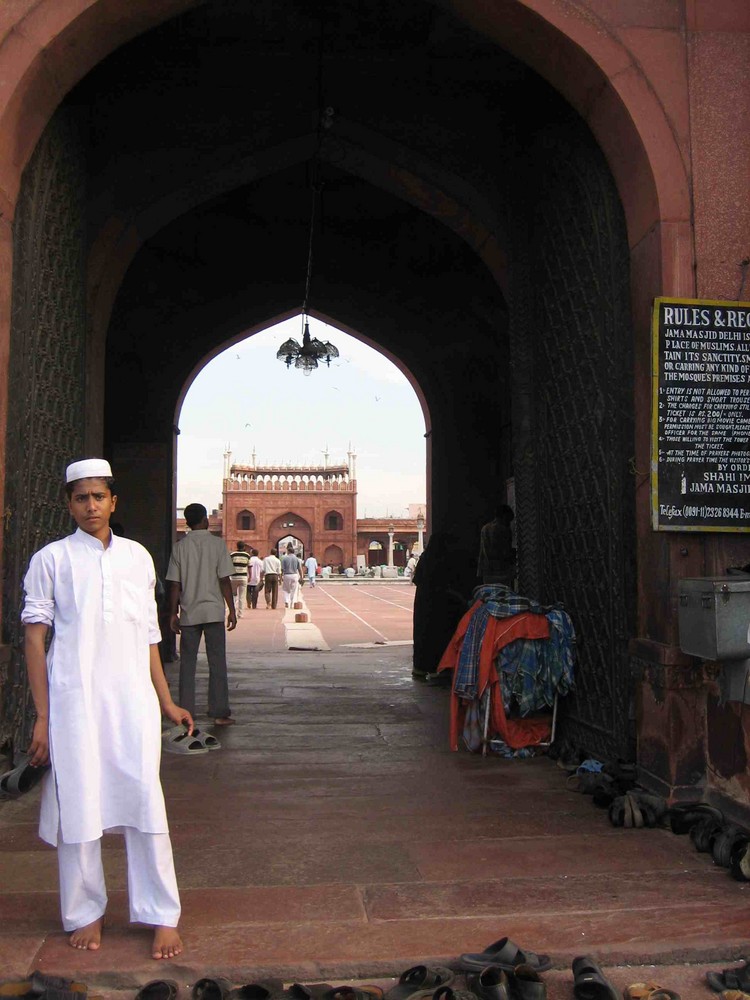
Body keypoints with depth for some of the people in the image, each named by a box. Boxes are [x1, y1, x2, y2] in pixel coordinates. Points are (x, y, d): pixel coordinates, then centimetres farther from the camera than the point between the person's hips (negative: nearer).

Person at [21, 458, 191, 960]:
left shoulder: (138, 557, 11)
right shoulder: (52, 559, 3)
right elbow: (35, 638, 1)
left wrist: (166, 701, 16)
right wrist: (42, 717, -4)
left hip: (132, 698, 2)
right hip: (74, 699, -2)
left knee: (147, 804, 0)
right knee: (79, 808, 5)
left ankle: (163, 917, 11)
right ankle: (86, 913, 24)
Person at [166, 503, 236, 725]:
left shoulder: (180, 547, 1)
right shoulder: (217, 544, -4)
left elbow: (175, 584, 1)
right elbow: (224, 580, -7)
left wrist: (173, 613, 8)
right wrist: (232, 610, -1)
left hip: (189, 613, 2)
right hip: (213, 611, -2)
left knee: (187, 664, 9)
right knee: (217, 663, 3)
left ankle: (186, 713, 11)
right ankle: (220, 713, 3)